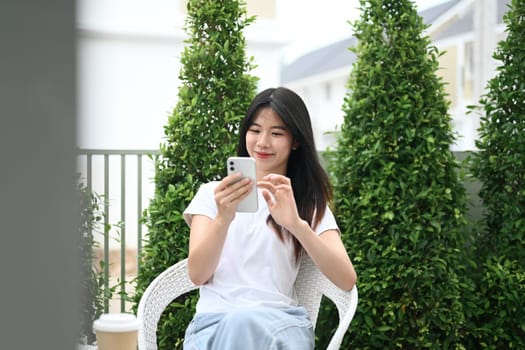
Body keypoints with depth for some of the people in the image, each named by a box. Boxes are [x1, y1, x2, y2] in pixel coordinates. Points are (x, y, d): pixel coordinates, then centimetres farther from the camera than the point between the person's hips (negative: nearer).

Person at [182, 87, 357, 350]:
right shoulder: (213, 193, 14)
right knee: (235, 323, -36)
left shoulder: (311, 204, 13)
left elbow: (347, 280, -4)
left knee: (245, 324, -37)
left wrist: (296, 224, -21)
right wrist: (223, 218, -19)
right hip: (216, 321, 1)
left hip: (280, 322, 0)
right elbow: (197, 275, 0)